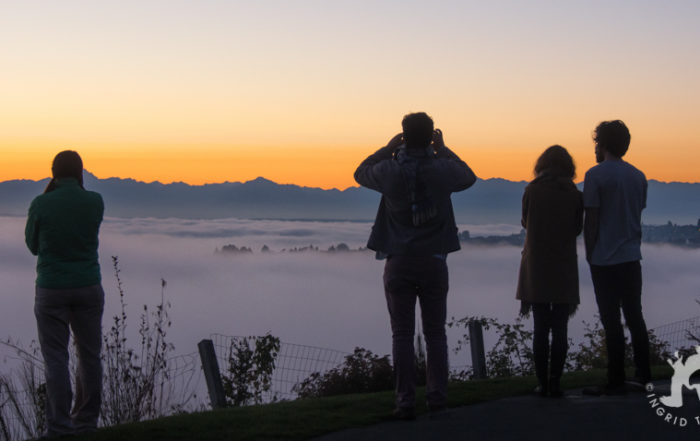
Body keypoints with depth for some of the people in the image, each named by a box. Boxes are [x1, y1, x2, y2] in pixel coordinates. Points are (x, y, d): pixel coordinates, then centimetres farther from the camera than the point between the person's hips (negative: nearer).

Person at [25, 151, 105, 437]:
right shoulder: (95, 202, -3)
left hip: (51, 289, -2)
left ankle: (60, 426, -2)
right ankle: (86, 420, 19)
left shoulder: (41, 204, -9)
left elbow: (33, 245, 6)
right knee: (89, 355, 13)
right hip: (88, 288, 2)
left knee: (56, 359, 2)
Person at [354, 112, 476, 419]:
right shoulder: (442, 169, -6)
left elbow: (361, 173, 14)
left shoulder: (390, 170, -7)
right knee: (435, 332, 9)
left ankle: (406, 402, -1)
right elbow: (469, 178, 16)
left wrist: (387, 148, 15)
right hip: (434, 261, 1)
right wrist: (442, 150, 19)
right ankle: (436, 396, 9)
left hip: (399, 262, -1)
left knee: (402, 334, 1)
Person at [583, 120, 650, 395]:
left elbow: (591, 220, -11)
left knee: (611, 321, -3)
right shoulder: (638, 176, 9)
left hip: (605, 259, -6)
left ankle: (616, 381, -1)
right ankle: (643, 374, 17)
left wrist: (589, 253, -1)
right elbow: (638, 214, 13)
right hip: (632, 258, 6)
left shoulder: (596, 175, -10)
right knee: (634, 316, 13)